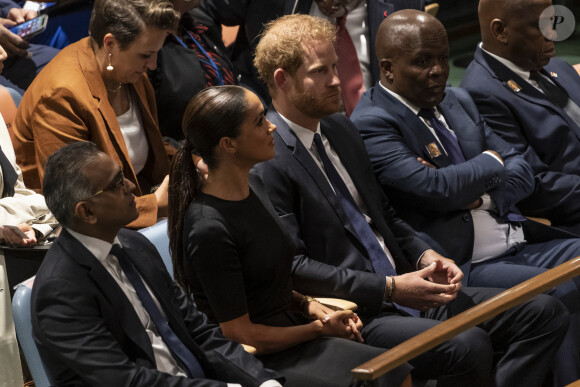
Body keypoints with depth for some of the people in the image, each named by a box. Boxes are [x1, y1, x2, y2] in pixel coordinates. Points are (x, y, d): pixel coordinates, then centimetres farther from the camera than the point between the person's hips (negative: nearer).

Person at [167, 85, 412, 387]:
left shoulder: (253, 192, 6)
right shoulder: (209, 229, -21)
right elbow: (242, 334, -16)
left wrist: (309, 306, 1)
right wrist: (319, 328, -6)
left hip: (291, 334, 8)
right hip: (261, 361, -8)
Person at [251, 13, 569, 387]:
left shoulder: (341, 128, 15)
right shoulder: (265, 162, -12)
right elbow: (292, 266, -17)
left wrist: (424, 256, 3)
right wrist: (389, 287, -19)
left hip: (403, 288, 9)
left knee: (544, 312, -4)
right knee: (469, 346, -32)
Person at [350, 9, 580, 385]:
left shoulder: (459, 100, 15)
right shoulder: (371, 124, -10)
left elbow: (521, 171, 15)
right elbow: (436, 188, -22)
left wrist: (485, 199, -8)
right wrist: (490, 162, -2)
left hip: (516, 240, 8)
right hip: (464, 265, -8)